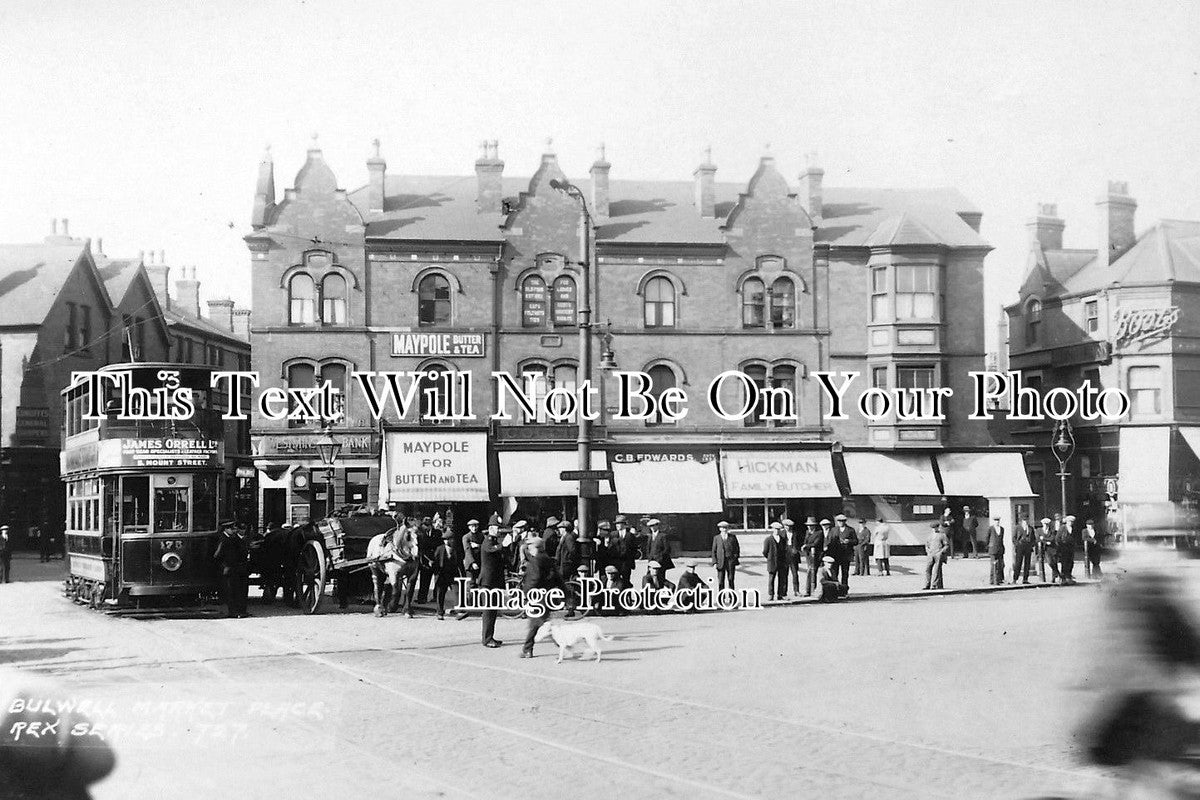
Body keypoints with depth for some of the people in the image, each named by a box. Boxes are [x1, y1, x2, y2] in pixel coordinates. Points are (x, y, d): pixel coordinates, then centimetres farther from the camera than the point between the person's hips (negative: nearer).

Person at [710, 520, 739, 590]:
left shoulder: (733, 537, 9)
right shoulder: (716, 538, 8)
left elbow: (737, 547, 15)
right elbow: (714, 551, 7)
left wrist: (736, 555, 0)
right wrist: (715, 562, -2)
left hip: (731, 561, 0)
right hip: (720, 561, 0)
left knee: (731, 579, -1)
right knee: (721, 581, -3)